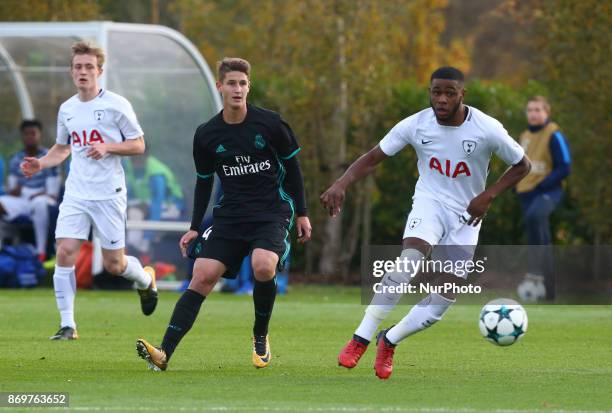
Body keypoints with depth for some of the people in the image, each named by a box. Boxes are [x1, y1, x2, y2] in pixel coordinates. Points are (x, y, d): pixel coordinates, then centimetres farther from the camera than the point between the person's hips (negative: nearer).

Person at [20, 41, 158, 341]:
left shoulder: (116, 105, -6)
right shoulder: (67, 109, 9)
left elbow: (138, 145, -3)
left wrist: (108, 147, -19)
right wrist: (41, 163, 4)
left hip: (108, 194, -4)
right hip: (76, 194, 4)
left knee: (113, 265, 2)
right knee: (65, 253, -12)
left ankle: (145, 279, 37)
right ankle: (67, 325, -7)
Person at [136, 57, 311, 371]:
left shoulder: (269, 124, -5)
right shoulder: (206, 135, 1)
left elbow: (292, 168, 6)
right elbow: (204, 181, 15)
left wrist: (301, 213, 5)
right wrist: (194, 227, 11)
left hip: (272, 213, -2)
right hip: (229, 215, 2)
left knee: (263, 267, -29)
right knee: (202, 277, -13)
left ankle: (261, 338, -2)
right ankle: (164, 353, -20)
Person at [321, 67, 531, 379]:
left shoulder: (487, 129, -14)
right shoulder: (416, 125, -10)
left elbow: (522, 166, 0)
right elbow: (372, 158, -2)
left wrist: (488, 196, -13)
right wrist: (341, 184, -20)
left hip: (466, 217, 1)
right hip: (429, 204, -1)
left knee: (443, 302, -5)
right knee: (410, 259, -33)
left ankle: (389, 342, 21)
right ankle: (360, 339, -30)